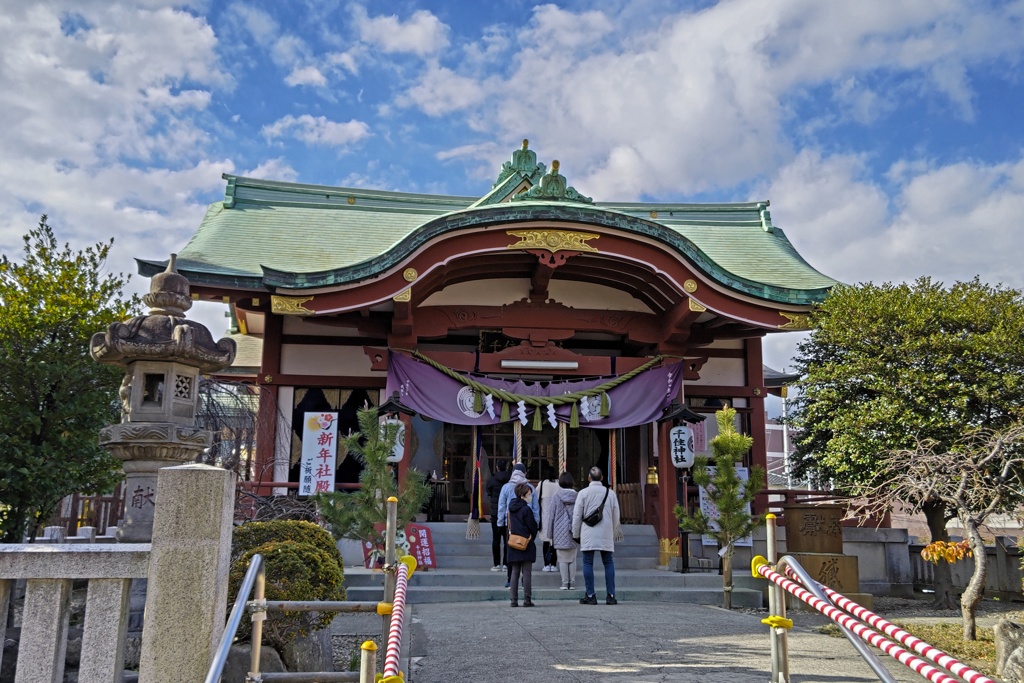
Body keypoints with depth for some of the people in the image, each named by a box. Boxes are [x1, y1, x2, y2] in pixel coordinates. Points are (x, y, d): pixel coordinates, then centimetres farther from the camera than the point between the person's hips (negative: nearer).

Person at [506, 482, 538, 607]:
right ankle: (527, 599, 0)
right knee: (527, 572, -1)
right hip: (526, 545, -6)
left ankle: (514, 600, 8)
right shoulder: (526, 509, -13)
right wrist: (532, 537, 10)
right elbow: (533, 526, -9)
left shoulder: (511, 507, 9)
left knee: (515, 573, 10)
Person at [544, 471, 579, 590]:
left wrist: (550, 534, 7)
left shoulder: (556, 496, -5)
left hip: (560, 532, -2)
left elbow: (551, 515, -1)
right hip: (573, 533, 2)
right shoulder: (576, 496, -1)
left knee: (562, 559, 4)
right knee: (572, 559, 10)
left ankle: (565, 583, 3)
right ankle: (572, 583, 11)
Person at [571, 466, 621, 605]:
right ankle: (611, 595, 6)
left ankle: (590, 595, 1)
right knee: (608, 562, 8)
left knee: (588, 563, 2)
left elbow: (577, 515, 0)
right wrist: (614, 532, 24)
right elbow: (616, 516, 12)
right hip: (606, 534, 3)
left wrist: (575, 534, 9)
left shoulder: (583, 493, -1)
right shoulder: (611, 493, 7)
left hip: (588, 534, -2)